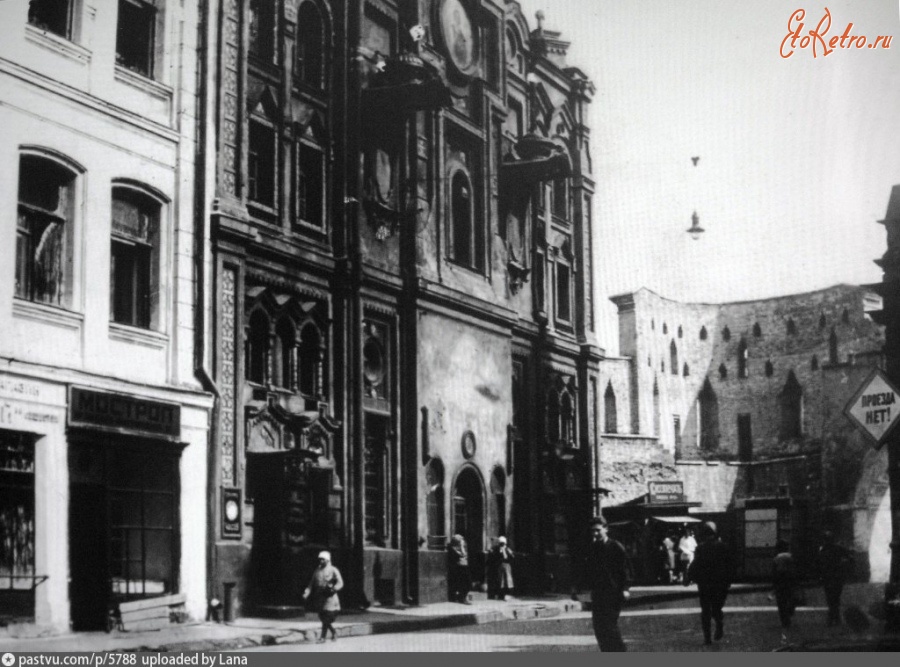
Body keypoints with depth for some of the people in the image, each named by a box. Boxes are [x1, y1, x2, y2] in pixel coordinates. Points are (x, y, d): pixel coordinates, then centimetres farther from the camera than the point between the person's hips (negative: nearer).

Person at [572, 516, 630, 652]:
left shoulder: (616, 547, -5)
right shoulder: (591, 549, 10)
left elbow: (625, 569, -6)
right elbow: (585, 572, 15)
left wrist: (624, 589, -17)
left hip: (613, 593, -6)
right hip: (597, 594, 6)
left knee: (610, 625, -11)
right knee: (599, 628, 5)